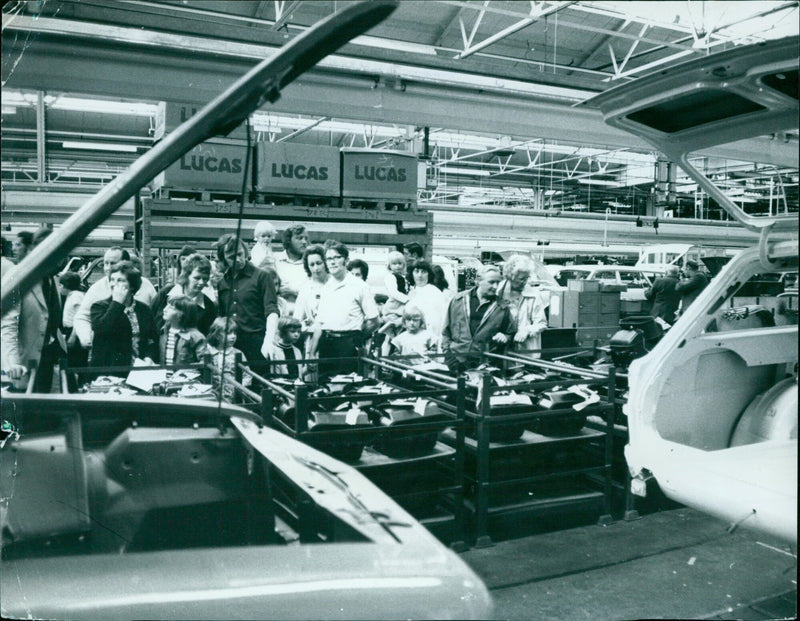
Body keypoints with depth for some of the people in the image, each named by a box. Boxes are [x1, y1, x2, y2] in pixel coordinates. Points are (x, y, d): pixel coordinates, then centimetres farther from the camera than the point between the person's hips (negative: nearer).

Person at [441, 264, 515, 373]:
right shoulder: (458, 300, 6)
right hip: (455, 359, 1)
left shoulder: (502, 308, 5)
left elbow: (511, 334, 16)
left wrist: (505, 337, -5)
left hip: (483, 364, -1)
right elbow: (446, 330, 12)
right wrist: (446, 350, 5)